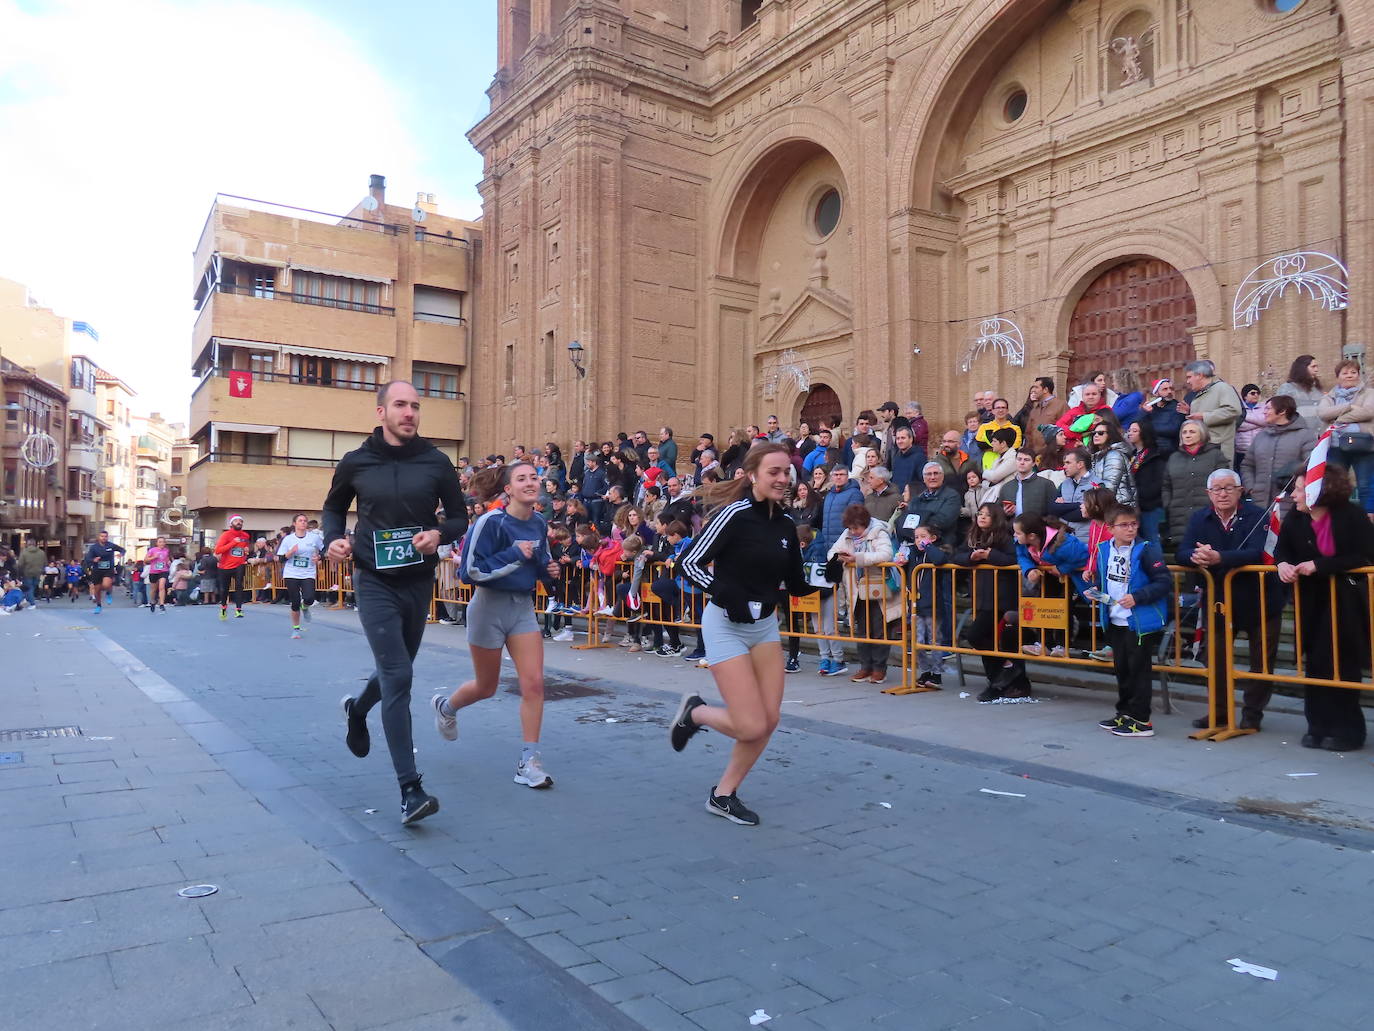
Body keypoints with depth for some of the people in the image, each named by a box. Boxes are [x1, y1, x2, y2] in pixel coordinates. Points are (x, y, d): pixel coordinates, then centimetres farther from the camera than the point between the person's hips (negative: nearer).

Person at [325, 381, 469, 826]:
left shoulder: (436, 462, -2)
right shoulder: (356, 463, -2)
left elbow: (459, 517, 5)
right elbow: (333, 507, 16)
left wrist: (439, 533, -16)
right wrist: (333, 539, -5)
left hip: (419, 582, 3)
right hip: (375, 582, -3)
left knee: (397, 671, 20)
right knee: (398, 676, -14)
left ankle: (358, 709, 55)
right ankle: (410, 789, -10)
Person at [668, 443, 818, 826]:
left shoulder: (785, 524, 4)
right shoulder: (736, 515, -17)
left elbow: (796, 584, 9)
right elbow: (690, 563, -17)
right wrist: (725, 594, -29)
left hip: (765, 625, 7)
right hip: (727, 626, -7)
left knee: (769, 721, 5)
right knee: (751, 727, -10)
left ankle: (723, 795, 23)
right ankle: (695, 712, 20)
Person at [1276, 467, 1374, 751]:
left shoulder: (1351, 516, -15)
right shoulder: (1294, 519, -3)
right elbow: (1282, 549, 9)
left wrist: (1319, 565, -25)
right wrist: (1283, 564, -14)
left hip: (1346, 602, -4)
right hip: (1312, 603, 4)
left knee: (1342, 666, 0)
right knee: (1315, 663, 6)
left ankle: (1345, 730, 13)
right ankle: (1319, 726, 16)